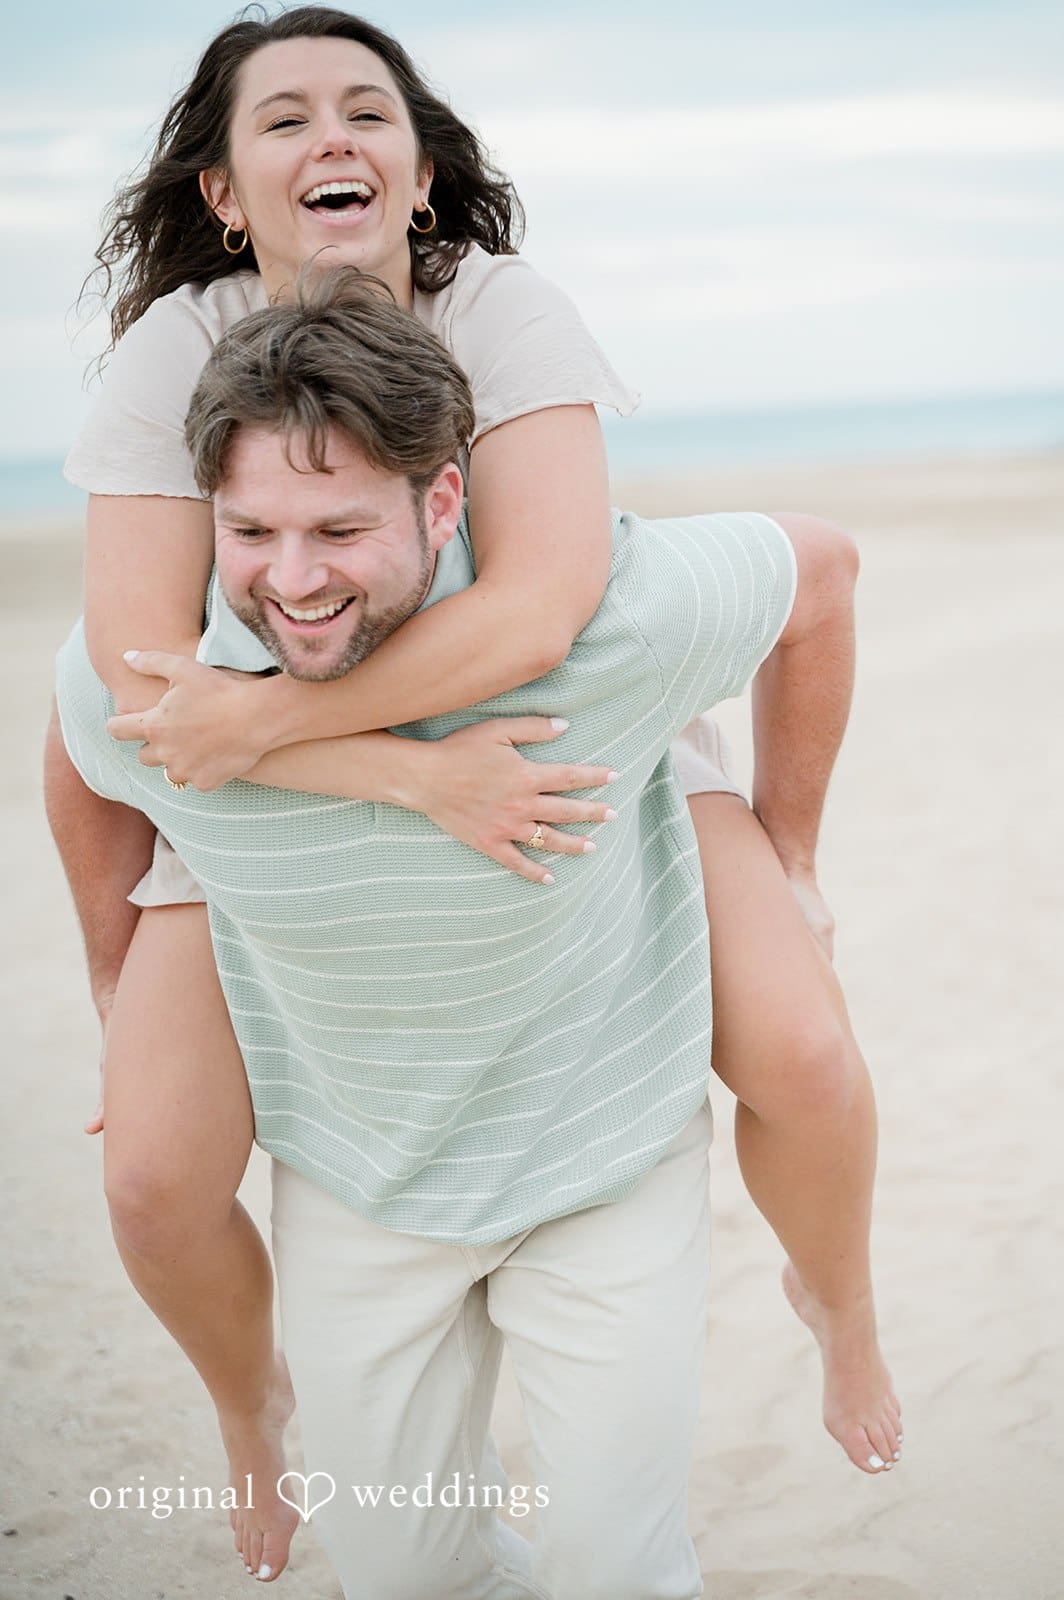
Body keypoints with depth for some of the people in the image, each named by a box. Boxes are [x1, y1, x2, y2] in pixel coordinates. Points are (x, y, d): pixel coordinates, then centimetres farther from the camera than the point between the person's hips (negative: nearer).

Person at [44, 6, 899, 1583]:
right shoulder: (175, 352, -20)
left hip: (566, 735, 0)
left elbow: (540, 608, -36)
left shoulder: (507, 313, -23)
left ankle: (836, 1301, 20)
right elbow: (136, 680, -27)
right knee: (154, 1180, -14)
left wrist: (254, 712, -35)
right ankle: (252, 1405, 23)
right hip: (279, 796, 1)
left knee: (804, 1062, -18)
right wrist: (414, 774, -36)